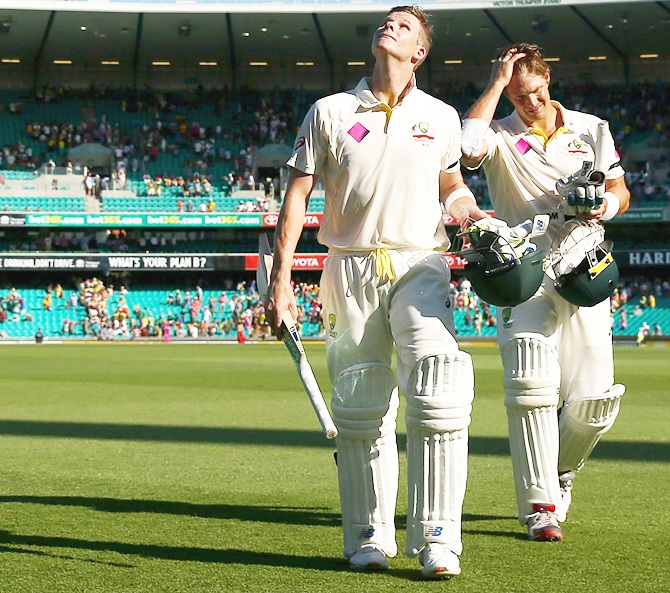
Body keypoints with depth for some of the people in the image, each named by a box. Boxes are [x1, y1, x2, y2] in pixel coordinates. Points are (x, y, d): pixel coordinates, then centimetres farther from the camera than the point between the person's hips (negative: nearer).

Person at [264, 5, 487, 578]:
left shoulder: (441, 117, 10)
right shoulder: (331, 112, 6)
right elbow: (296, 196, 4)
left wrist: (466, 208, 0)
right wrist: (280, 281, -3)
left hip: (420, 265, 0)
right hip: (351, 268, 0)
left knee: (438, 400, -17)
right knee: (361, 411, 2)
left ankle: (437, 539, -13)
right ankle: (369, 538, 13)